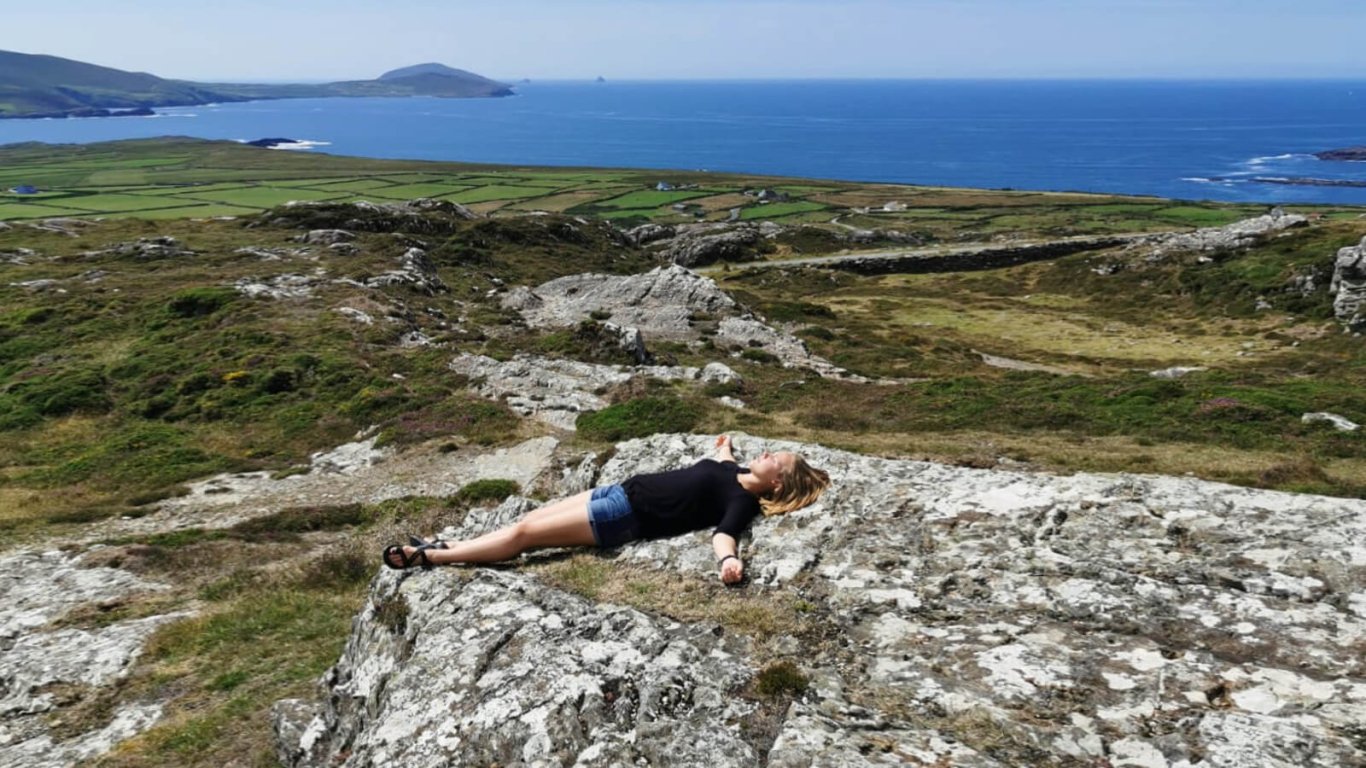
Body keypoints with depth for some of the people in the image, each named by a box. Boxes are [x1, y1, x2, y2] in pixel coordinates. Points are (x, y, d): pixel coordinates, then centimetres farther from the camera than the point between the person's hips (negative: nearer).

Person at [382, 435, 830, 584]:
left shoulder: (744, 501, -13)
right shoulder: (735, 471, 11)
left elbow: (723, 531, -31)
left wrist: (729, 560, -53)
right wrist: (724, 447, 56)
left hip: (627, 517, -9)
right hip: (625, 491, 9)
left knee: (525, 533, -7)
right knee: (529, 520, 8)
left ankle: (428, 557, 3)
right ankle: (439, 547, 17)